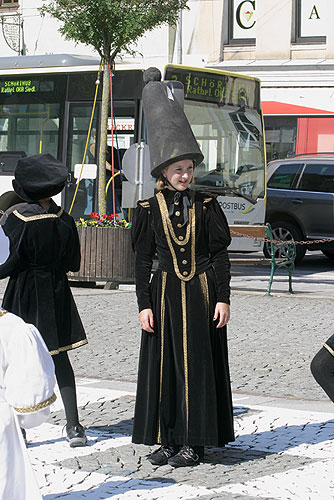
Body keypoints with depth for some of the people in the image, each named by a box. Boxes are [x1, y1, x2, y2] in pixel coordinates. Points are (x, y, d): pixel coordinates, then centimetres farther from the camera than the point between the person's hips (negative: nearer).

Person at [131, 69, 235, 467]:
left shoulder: (205, 205, 1)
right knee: (163, 364, 4)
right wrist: (144, 304, -3)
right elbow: (142, 260, 2)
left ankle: (195, 441, 8)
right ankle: (168, 439, 14)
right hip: (166, 294, 1)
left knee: (197, 364, 1)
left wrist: (222, 298, -5)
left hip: (201, 292, -1)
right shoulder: (150, 209, 2)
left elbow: (219, 254, 2)